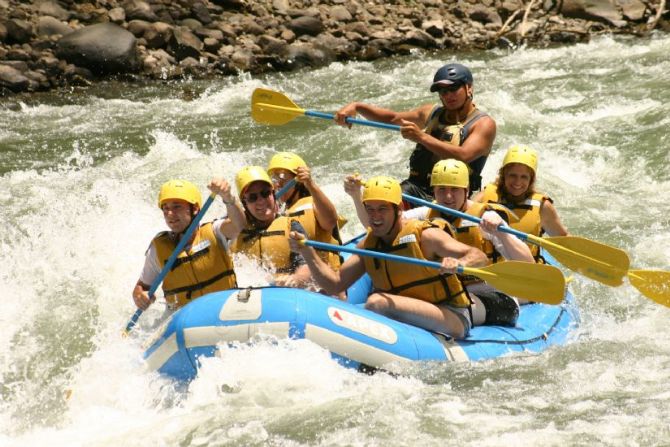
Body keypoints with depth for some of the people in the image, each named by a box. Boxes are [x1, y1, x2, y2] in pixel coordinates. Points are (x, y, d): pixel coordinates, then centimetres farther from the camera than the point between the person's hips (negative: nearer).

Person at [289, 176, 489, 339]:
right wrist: (308, 252, -8)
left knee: (377, 302, -27)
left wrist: (459, 263, -40)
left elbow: (479, 257, -17)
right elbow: (335, 284, 5)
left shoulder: (424, 235, -10)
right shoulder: (368, 245, 10)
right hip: (412, 326, 7)